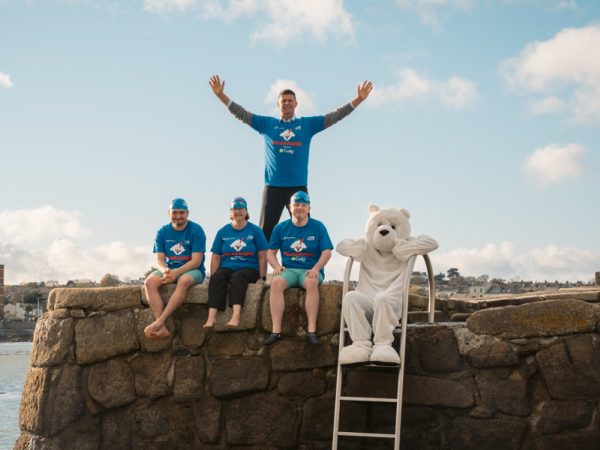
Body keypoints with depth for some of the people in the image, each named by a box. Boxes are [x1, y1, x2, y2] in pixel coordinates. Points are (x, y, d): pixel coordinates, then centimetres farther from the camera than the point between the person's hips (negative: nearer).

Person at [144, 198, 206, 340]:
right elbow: (160, 260, 3)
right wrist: (165, 271, -22)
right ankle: (162, 328, -37)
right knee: (149, 282, -26)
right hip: (169, 269, 4)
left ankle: (159, 322, -41)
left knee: (184, 281, -39)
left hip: (192, 270, -4)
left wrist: (176, 272, -26)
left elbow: (196, 261, -12)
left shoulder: (196, 231, -6)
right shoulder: (162, 232, 7)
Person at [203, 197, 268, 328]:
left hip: (249, 269, -2)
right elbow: (216, 257, 12)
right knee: (217, 277, -32)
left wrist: (262, 277, -3)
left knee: (237, 277, -36)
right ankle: (212, 316, -45)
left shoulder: (255, 230, 11)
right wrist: (212, 277, 0)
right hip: (227, 267, 2)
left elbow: (262, 257, 7)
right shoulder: (223, 232, 16)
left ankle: (236, 315, -53)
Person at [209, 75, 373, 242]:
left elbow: (334, 116, 7)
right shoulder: (266, 124, 9)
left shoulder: (307, 124, 9)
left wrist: (359, 99, 0)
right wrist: (221, 95, -2)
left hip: (299, 187, 0)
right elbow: (242, 114, 7)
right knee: (265, 231, -1)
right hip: (273, 188, 0)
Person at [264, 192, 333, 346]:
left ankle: (312, 330, -39)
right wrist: (277, 266, -9)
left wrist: (316, 269, -16)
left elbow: (326, 252, 2)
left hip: (310, 271, -1)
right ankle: (276, 331, -36)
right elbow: (270, 252, 13)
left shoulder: (318, 227, 7)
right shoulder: (281, 228, 12)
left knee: (312, 282, -37)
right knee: (276, 282, -33)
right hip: (288, 270, 1)